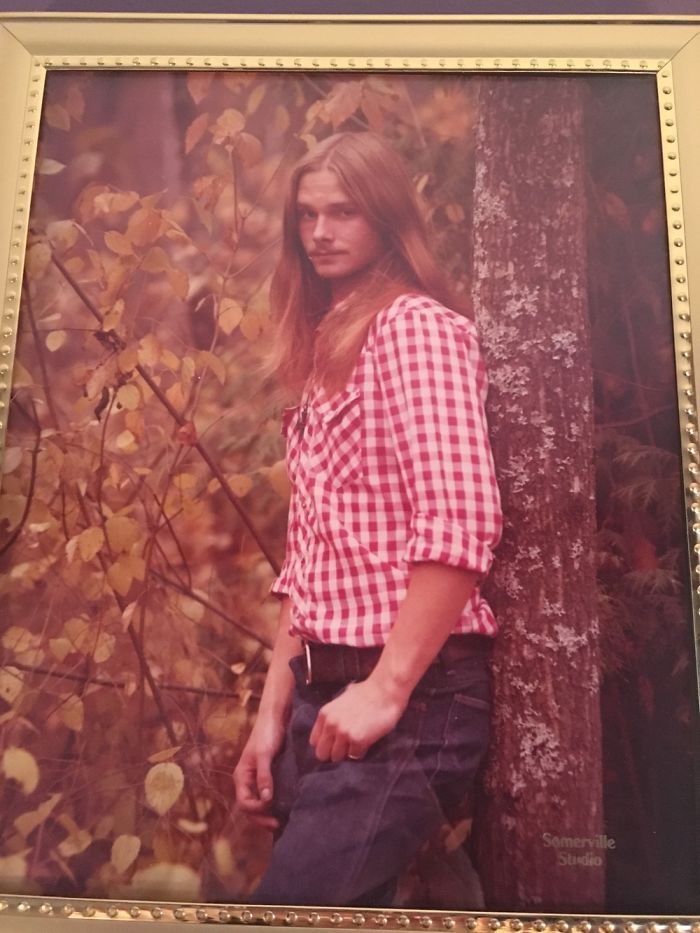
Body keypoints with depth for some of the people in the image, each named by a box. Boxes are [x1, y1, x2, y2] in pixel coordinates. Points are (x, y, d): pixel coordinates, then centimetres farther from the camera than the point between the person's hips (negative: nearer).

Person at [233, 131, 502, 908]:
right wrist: (274, 712, 10)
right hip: (327, 693, 8)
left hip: (412, 693, -8)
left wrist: (386, 690, -18)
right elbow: (309, 554, 13)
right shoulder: (326, 353, 16)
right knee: (340, 906, 18)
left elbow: (460, 521, -21)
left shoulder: (415, 324, -7)